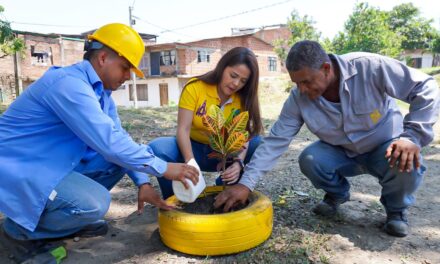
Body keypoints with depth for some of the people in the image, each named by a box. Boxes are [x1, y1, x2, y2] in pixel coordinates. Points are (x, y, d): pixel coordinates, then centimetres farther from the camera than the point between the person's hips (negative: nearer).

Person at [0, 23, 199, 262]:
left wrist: (143, 182, -6)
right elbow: (109, 141, -32)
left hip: (53, 162, 9)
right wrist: (163, 168, -24)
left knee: (120, 158, 1)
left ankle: (62, 215, 11)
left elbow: (118, 136, 4)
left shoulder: (100, 90, 4)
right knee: (95, 203, -27)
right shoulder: (69, 84, -26)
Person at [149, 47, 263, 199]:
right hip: (194, 148, -2)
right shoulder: (194, 88, -17)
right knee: (157, 148, -30)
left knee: (259, 144, -25)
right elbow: (183, 129, -23)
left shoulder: (244, 98, -9)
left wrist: (238, 162, -39)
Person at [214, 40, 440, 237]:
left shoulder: (368, 67, -29)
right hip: (343, 153, 2)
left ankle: (396, 208, 2)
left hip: (386, 147, -2)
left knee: (406, 164, -34)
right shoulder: (298, 98, -20)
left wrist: (412, 136, -33)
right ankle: (337, 193, 10)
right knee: (308, 160, -25)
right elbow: (275, 140, -20)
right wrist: (246, 183, -26)